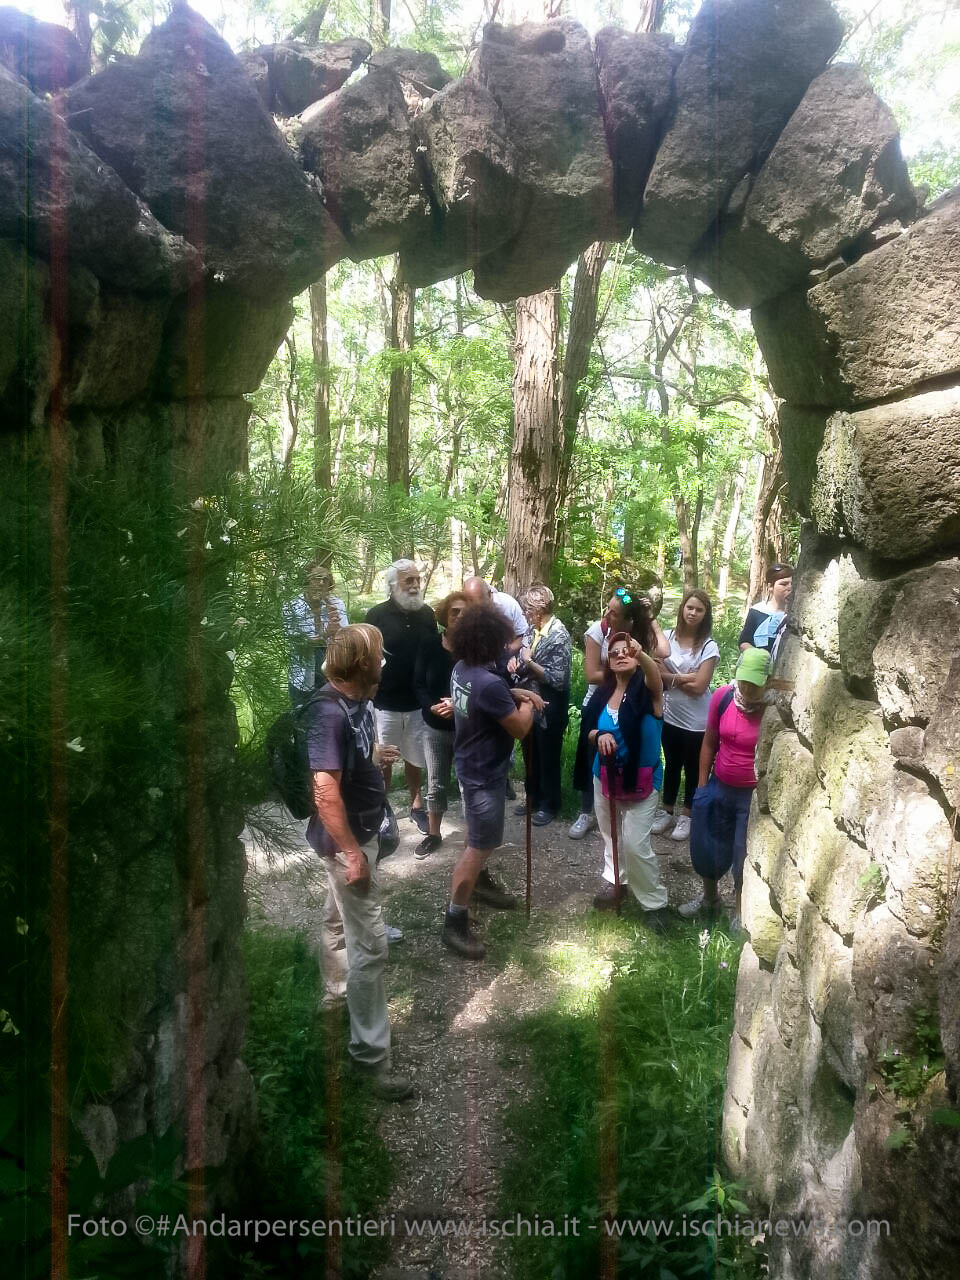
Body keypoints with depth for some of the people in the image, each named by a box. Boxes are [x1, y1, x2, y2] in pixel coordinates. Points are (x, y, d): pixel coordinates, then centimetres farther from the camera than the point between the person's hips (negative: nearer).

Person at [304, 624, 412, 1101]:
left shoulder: (352, 702, 0)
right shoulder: (330, 713, -29)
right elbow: (325, 791, -32)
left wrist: (374, 757, 7)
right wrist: (352, 852, -28)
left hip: (359, 830, 10)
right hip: (346, 840, -10)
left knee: (340, 916, 28)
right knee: (369, 943, -4)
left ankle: (337, 991, 50)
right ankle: (370, 1052, 7)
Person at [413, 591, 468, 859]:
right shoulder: (429, 646, -4)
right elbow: (418, 684, -1)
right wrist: (432, 707, -18)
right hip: (435, 728, 3)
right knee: (435, 784, 14)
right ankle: (433, 834, 31)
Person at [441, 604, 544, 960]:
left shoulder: (462, 669, -3)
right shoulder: (489, 684, -33)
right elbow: (520, 728, -21)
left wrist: (515, 693, 4)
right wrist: (525, 706, -2)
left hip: (470, 765, 10)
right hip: (484, 773, -10)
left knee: (477, 834, 28)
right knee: (480, 846, -1)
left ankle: (480, 881, 50)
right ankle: (454, 922, 8)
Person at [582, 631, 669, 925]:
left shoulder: (646, 690, -15)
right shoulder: (603, 694, 0)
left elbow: (655, 676, -39)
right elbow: (589, 730, 8)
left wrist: (640, 653, -62)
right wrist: (599, 735, -18)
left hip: (640, 780, -5)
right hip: (605, 777, 6)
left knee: (635, 844, -7)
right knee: (610, 835, 21)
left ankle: (654, 902, 13)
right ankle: (615, 881, 45)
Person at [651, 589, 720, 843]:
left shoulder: (709, 646, -13)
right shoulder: (667, 636, -3)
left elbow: (699, 687, -18)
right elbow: (656, 673, -6)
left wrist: (670, 677, -11)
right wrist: (686, 678, -17)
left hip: (696, 721, -3)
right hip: (670, 715, 3)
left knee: (692, 768, 13)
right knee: (672, 764, 18)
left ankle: (686, 816, 28)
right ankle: (667, 811, 34)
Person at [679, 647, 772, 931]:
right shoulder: (723, 696, -11)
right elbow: (709, 743, 1)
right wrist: (702, 786, 6)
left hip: (754, 795, -4)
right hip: (719, 788, 4)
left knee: (744, 857, 11)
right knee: (706, 847, 20)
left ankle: (741, 912, 37)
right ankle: (709, 897, 48)